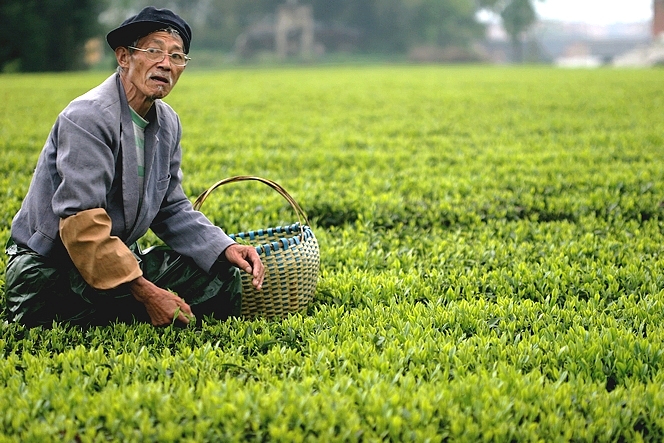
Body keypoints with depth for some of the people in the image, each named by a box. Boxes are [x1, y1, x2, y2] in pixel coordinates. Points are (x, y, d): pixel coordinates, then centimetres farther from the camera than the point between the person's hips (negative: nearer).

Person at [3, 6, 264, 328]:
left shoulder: (168, 123, 6)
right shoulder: (87, 117, -21)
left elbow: (171, 209, 12)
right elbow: (83, 225, -28)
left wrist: (225, 248, -6)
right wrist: (147, 293, -29)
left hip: (118, 257, 8)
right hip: (50, 272, -8)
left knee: (224, 280, -7)